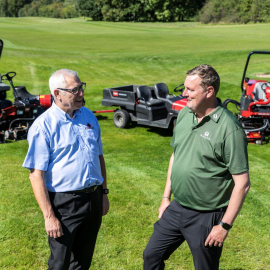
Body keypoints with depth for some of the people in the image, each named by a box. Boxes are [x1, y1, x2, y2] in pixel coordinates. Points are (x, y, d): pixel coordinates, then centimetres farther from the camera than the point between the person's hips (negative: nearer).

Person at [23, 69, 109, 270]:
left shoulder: (88, 116, 5)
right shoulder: (43, 126, -13)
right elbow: (36, 174, -15)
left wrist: (104, 193, 13)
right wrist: (49, 216, -17)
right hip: (64, 203, -5)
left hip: (94, 198, 6)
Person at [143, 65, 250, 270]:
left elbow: (242, 183, -19)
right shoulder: (184, 114, 0)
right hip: (176, 208, 7)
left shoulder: (229, 128, -22)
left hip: (206, 217, -6)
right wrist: (166, 197, 14)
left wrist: (225, 225, -16)